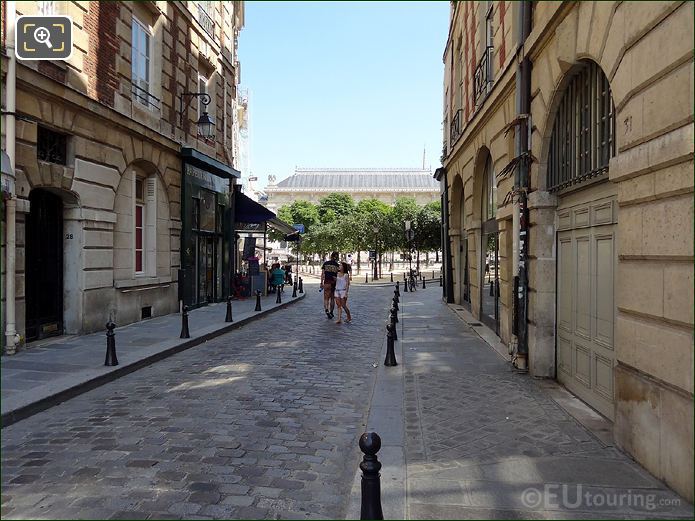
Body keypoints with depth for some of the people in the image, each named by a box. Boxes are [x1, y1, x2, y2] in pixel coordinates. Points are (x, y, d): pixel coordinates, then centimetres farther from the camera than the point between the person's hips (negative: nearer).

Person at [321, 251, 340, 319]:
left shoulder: (325, 263, 2)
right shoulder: (337, 265, -3)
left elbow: (322, 274, 1)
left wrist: (321, 283, 4)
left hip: (327, 282, 1)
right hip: (334, 282, -1)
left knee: (326, 298, 3)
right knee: (332, 298, 13)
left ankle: (326, 310, -18)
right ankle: (331, 312, 18)